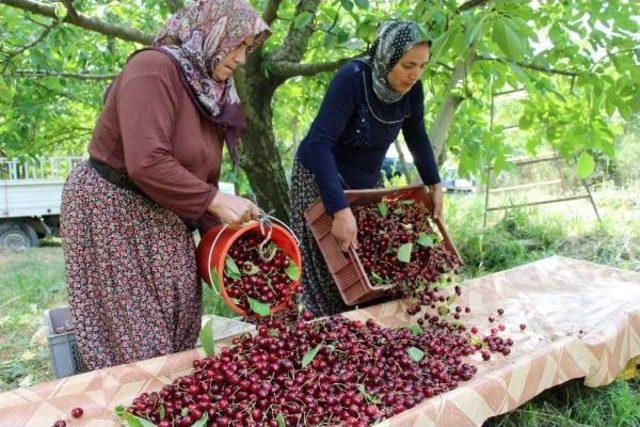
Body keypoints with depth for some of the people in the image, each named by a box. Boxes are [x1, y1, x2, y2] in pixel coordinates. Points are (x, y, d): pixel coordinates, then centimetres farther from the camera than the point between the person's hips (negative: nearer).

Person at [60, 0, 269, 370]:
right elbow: (146, 163, -29)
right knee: (136, 340, 1)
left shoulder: (211, 92, 9)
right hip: (111, 213, -8)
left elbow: (202, 175, 11)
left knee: (180, 329, 12)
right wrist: (216, 201, -24)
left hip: (163, 221, 9)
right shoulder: (154, 68, -18)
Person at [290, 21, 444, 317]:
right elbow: (319, 145, -34)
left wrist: (434, 184, 6)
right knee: (327, 276, -3)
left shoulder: (411, 89, -9)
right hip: (321, 180, -6)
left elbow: (417, 136, 9)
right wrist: (341, 210, -42)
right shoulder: (352, 79, -27)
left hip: (366, 183, 6)